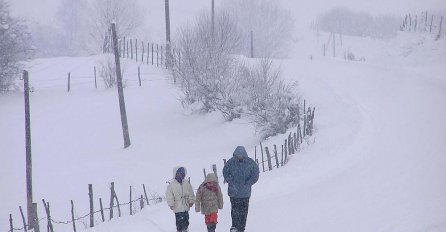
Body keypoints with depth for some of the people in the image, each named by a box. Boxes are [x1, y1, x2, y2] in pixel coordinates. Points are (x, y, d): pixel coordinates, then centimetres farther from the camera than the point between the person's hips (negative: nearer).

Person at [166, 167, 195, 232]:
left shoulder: (187, 183, 4)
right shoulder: (172, 185, -8)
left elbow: (191, 193, 11)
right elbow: (169, 196, -6)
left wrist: (191, 201, 3)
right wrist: (171, 204, -10)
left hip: (186, 207, 4)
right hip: (177, 208, -4)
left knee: (186, 221, 15)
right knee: (179, 222, -6)